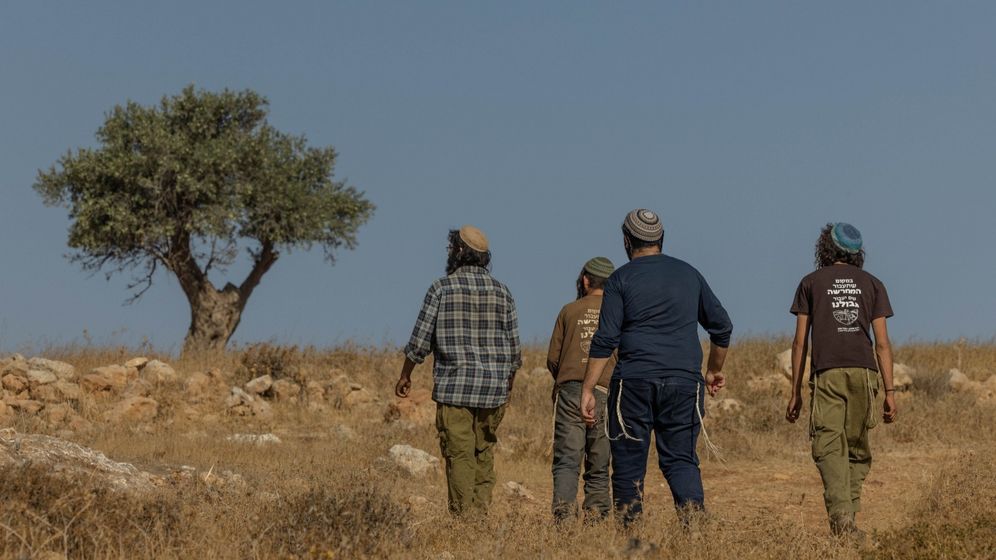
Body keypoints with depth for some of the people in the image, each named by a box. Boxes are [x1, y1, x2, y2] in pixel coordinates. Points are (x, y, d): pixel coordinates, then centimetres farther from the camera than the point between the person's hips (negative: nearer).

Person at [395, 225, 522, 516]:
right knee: (484, 452, 13)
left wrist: (405, 376, 11)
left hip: (454, 386, -3)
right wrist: (508, 382, 22)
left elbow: (420, 341, -3)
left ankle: (463, 517, -2)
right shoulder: (501, 291, 5)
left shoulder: (442, 288, -5)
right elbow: (514, 346, 8)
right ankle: (482, 512, 5)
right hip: (493, 388, 3)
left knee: (459, 455, 0)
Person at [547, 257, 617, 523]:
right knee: (599, 464, 7)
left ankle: (564, 511, -20)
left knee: (566, 460, -4)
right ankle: (595, 515, 3)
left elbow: (552, 358, 9)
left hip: (570, 391, 0)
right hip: (605, 393, 0)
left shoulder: (570, 310, 9)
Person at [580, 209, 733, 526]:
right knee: (681, 460, 5)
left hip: (634, 382, -3)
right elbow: (722, 326, 19)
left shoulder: (621, 279, 2)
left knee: (629, 463, 4)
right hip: (684, 381, 3)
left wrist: (587, 390, -6)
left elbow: (605, 340, -6)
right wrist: (714, 370, 34)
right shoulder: (689, 274, 13)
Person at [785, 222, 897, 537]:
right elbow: (882, 343, 9)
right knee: (858, 450, 13)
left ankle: (842, 515, -27)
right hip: (864, 371, 2)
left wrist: (795, 392, 11)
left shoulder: (811, 283, 13)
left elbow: (800, 341, 8)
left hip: (827, 373, -2)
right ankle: (847, 517, 7)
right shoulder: (872, 284, 16)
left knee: (829, 448, -8)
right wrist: (890, 391, 9)